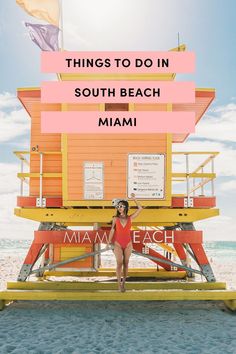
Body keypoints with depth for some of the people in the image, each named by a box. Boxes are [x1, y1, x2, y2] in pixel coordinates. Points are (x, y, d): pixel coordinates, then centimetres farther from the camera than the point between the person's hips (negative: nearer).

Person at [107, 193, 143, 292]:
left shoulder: (130, 218, 1)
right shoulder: (115, 218, -1)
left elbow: (140, 209, -2)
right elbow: (112, 231, -1)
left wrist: (134, 199, -7)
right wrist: (109, 242, -6)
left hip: (128, 244, 1)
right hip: (118, 244, -1)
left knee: (126, 263, 7)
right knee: (119, 263, -6)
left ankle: (123, 282, 21)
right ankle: (119, 284, 0)